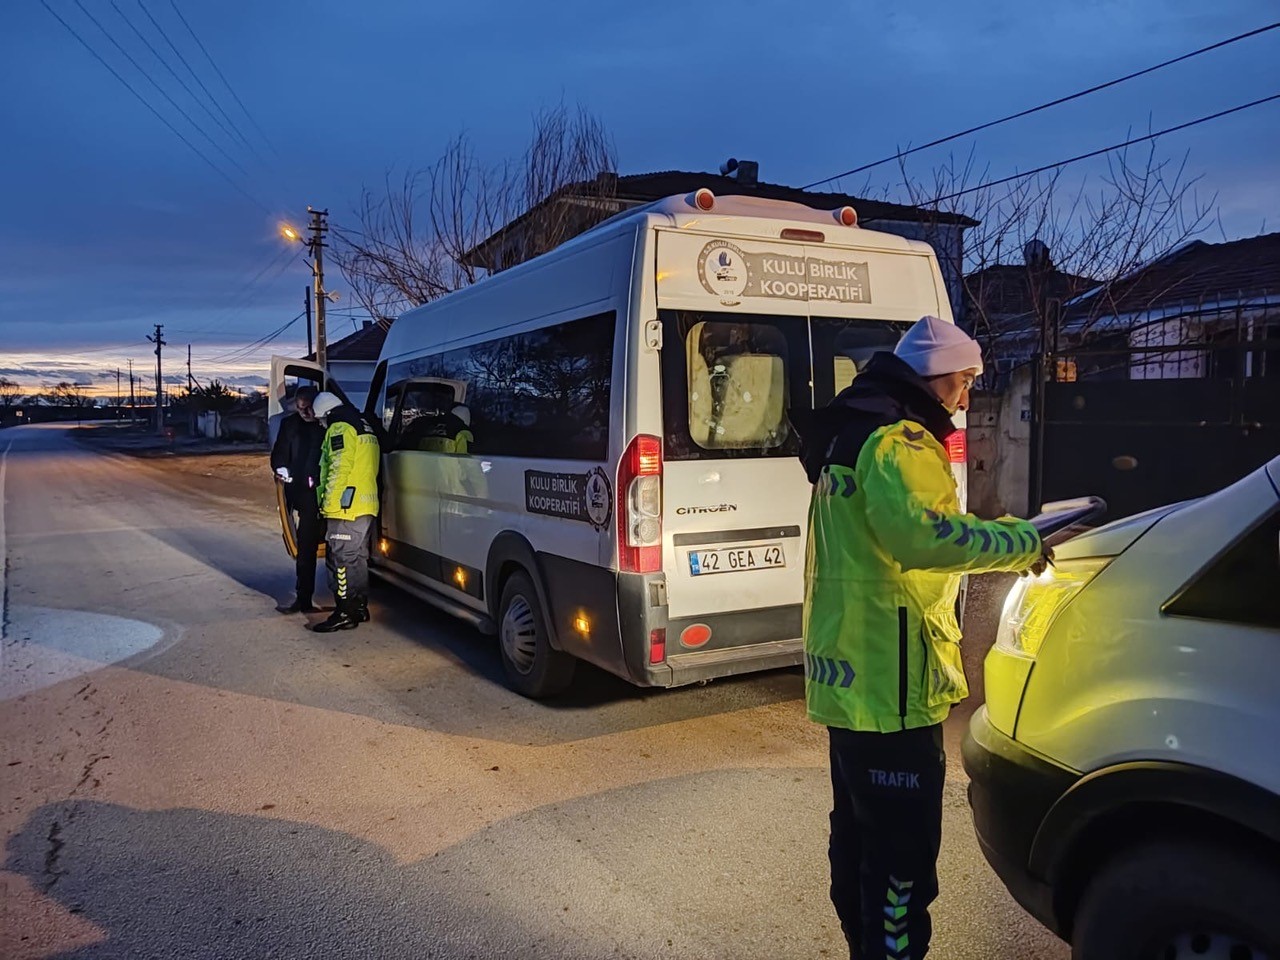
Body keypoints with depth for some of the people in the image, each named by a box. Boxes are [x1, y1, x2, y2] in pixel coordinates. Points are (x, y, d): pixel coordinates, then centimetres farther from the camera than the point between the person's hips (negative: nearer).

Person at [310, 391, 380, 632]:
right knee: (358, 558, 17)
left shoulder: (339, 429, -9)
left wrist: (328, 501, -14)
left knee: (342, 560, -6)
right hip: (366, 506, 10)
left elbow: (338, 470, -18)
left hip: (345, 507, -10)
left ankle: (345, 613, -5)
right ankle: (360, 607, 24)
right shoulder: (364, 427, 20)